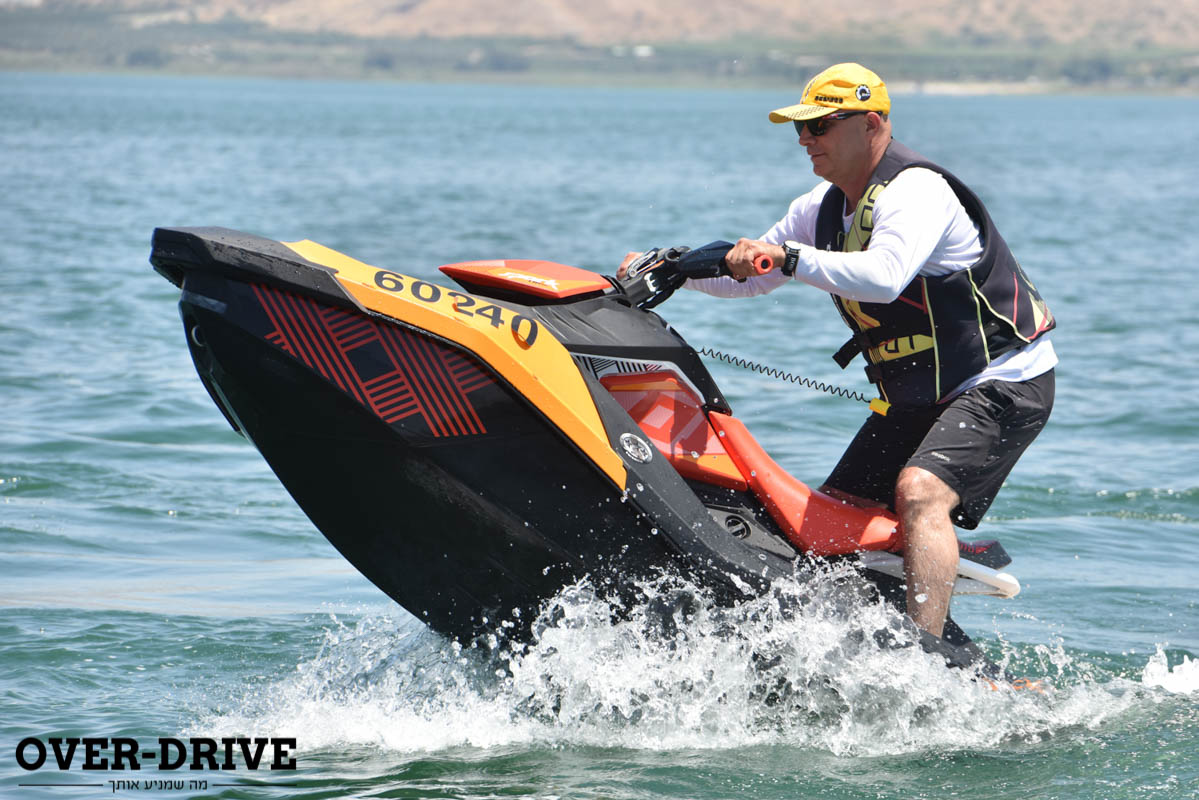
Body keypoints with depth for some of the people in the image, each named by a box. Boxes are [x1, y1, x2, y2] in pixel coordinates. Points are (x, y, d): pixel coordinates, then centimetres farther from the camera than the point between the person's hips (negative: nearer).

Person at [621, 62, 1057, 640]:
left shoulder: (917, 191, -21)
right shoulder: (824, 209, 7)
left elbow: (884, 276, -40)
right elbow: (751, 272, 18)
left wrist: (791, 257, -44)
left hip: (1004, 384, -10)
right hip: (915, 398, 10)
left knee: (919, 492, -30)